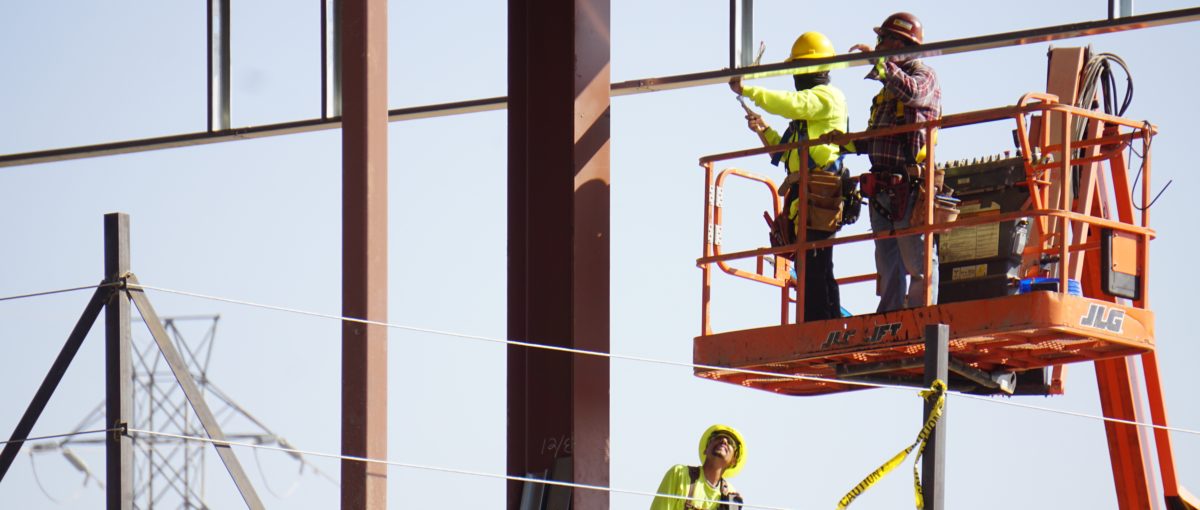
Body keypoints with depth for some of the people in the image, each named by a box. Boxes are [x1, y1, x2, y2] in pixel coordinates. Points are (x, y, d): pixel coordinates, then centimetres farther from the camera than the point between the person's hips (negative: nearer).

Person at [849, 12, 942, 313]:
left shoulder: (924, 75, -1)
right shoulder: (888, 87, 24)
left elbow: (910, 91, -26)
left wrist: (878, 61, -21)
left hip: (908, 189, -9)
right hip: (882, 191, 9)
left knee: (918, 262, -10)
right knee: (888, 266, 10)